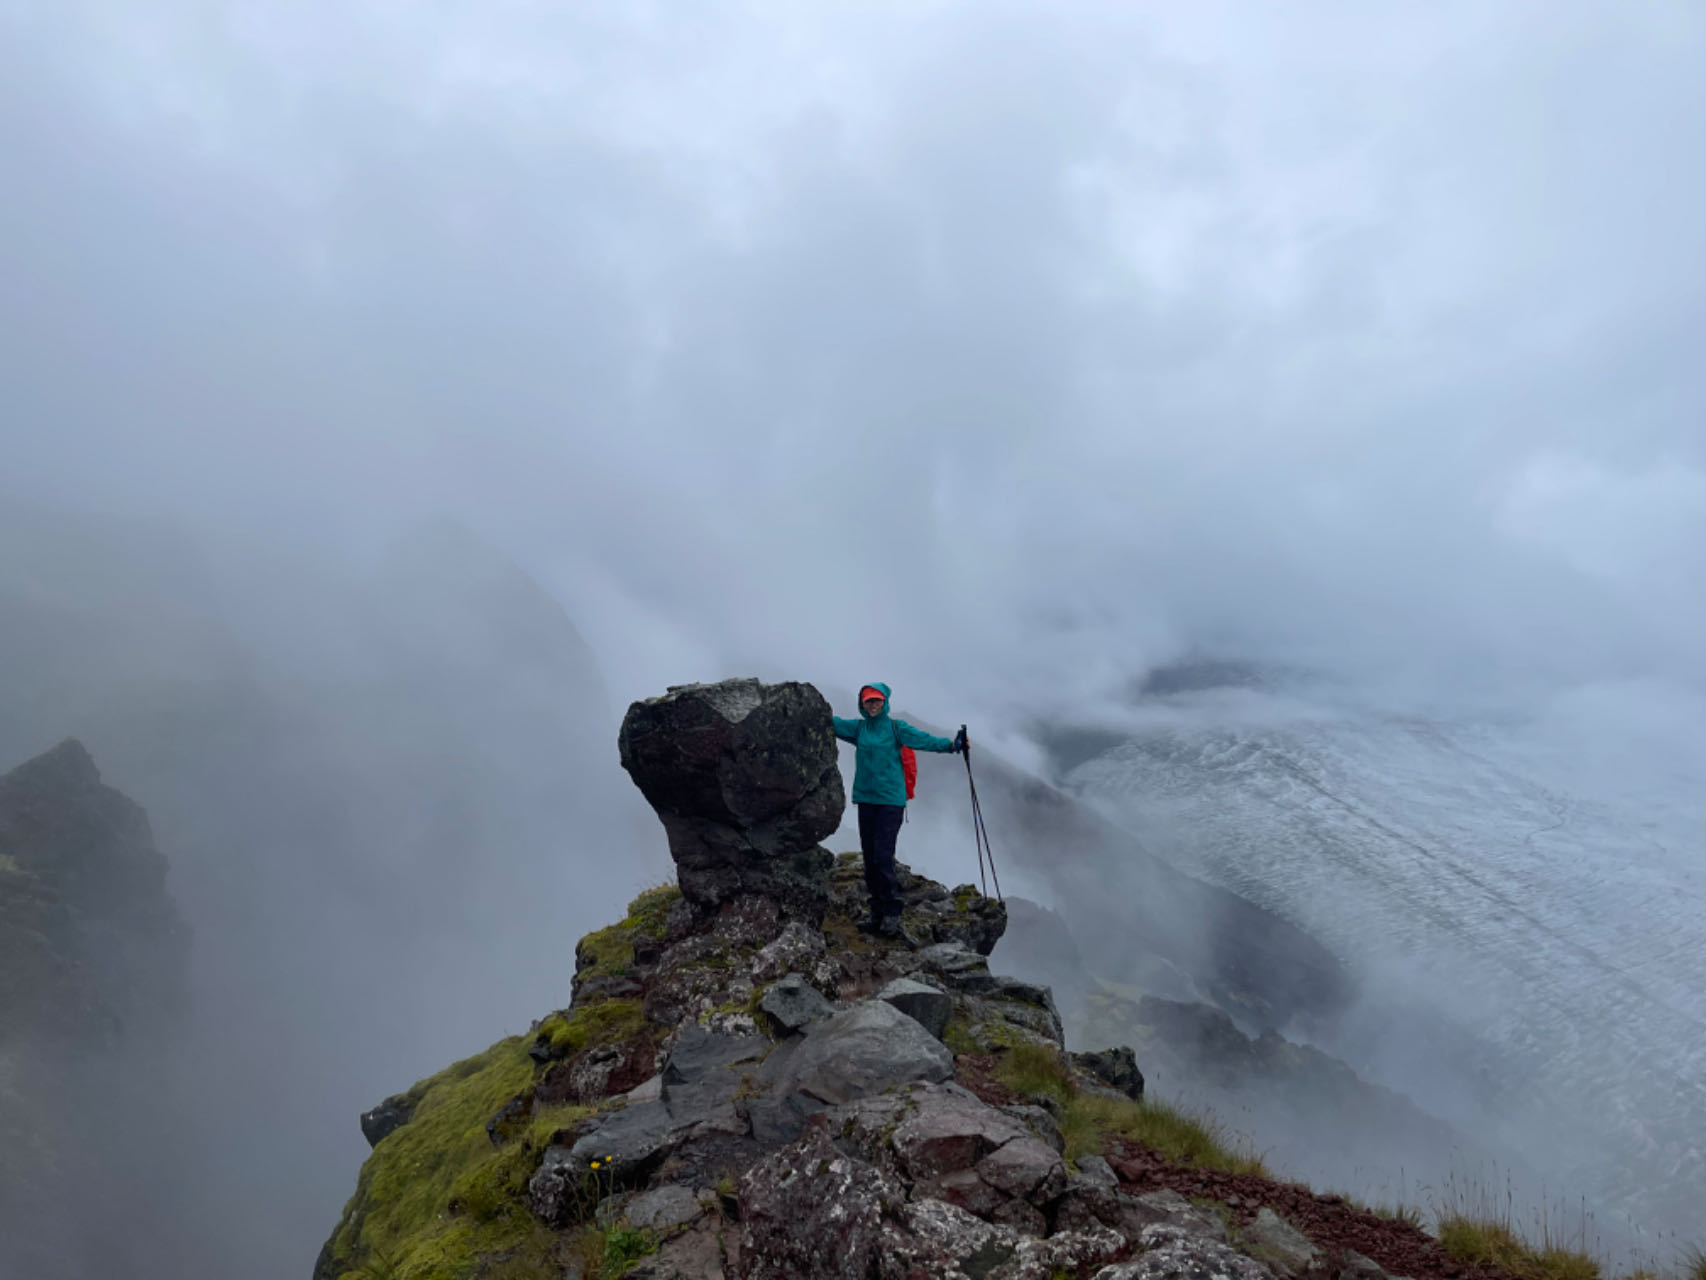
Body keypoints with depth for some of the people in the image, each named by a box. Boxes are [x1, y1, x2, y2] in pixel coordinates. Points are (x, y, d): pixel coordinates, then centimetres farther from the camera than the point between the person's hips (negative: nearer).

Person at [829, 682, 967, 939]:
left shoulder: (896, 728, -1)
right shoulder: (858, 728, 12)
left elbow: (923, 740, -12)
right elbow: (834, 723, 6)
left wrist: (951, 744, -26)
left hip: (890, 800, -5)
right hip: (865, 799, 5)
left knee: (883, 856, -13)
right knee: (869, 858, 7)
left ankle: (892, 914, -8)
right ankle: (878, 914, 14)